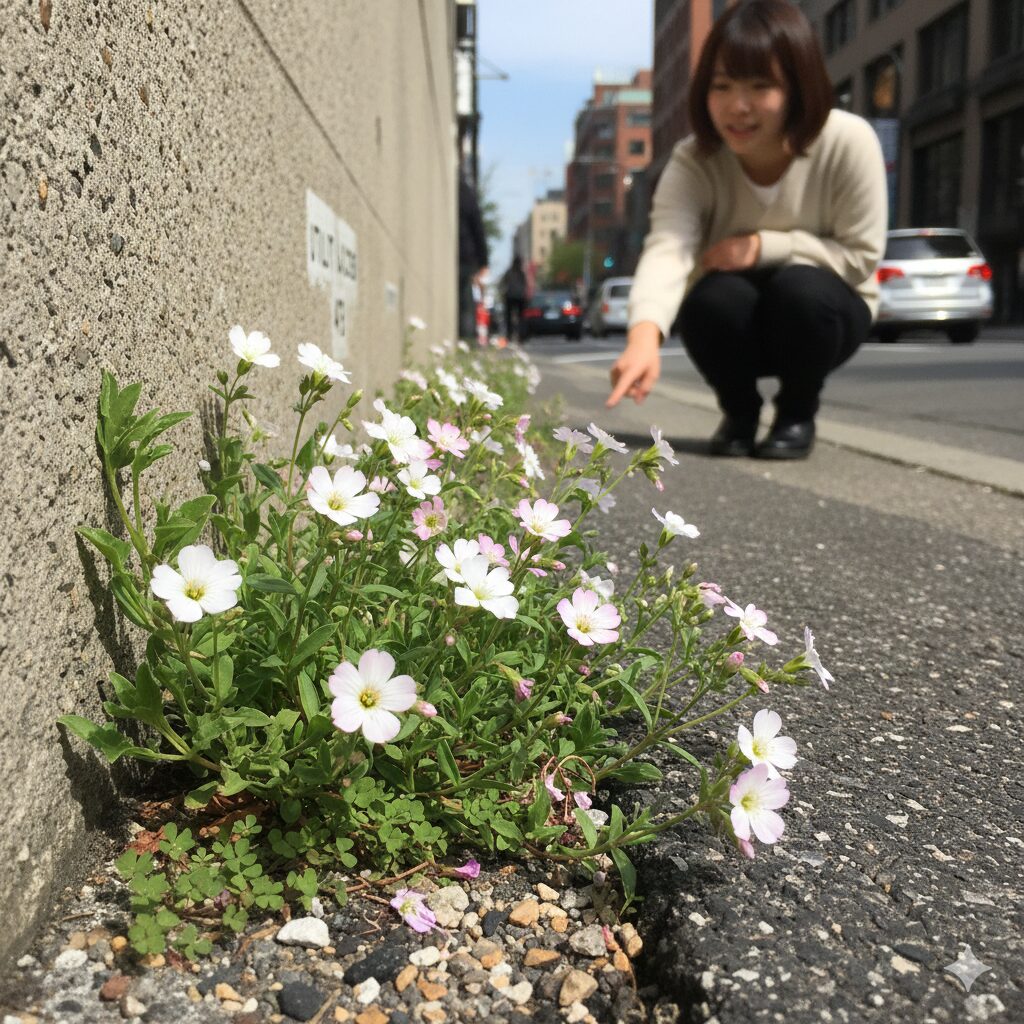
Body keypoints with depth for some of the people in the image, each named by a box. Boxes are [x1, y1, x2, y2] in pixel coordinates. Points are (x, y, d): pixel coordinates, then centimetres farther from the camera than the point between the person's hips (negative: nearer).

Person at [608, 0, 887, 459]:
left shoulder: (848, 142, -21)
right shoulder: (693, 161, -20)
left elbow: (862, 255, -16)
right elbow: (666, 248, -37)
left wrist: (764, 246, -29)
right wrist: (644, 336, -57)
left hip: (822, 313, -1)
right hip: (736, 321, 1)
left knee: (799, 288, -34)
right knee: (713, 298, -33)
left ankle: (798, 413, -3)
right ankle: (739, 411, 0)